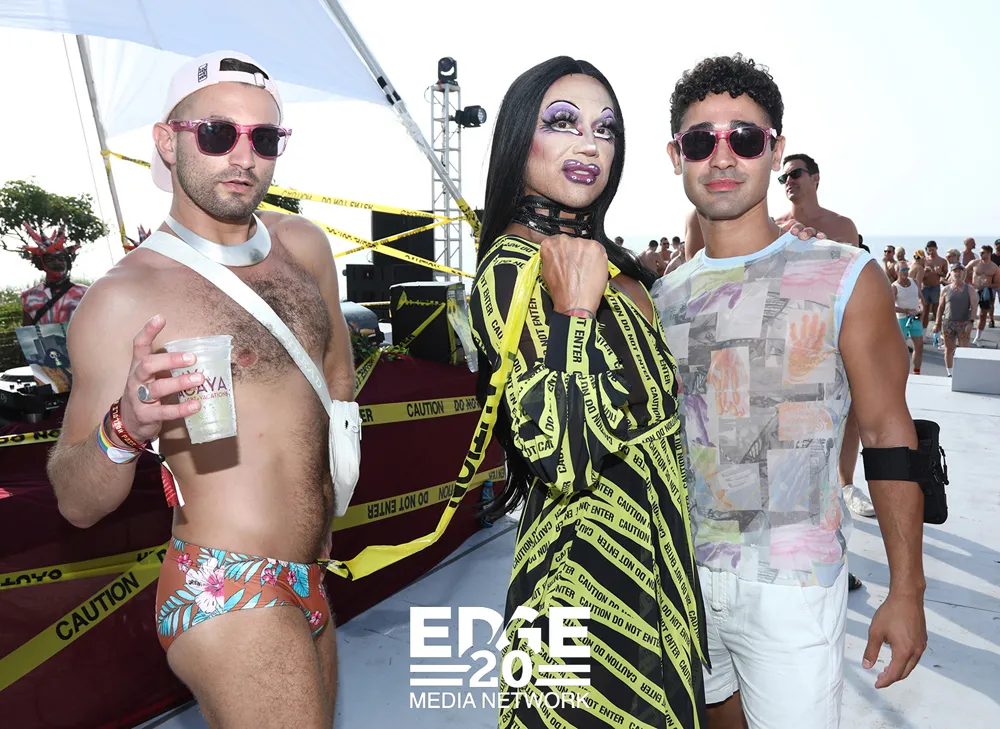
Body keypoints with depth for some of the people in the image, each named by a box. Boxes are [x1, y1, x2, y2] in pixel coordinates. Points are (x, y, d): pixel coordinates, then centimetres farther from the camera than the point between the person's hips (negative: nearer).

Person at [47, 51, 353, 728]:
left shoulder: (305, 246, 4)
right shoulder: (123, 298, -13)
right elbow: (78, 505, -10)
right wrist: (123, 430, -30)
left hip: (307, 588, 7)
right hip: (228, 597, -6)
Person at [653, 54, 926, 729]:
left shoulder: (845, 279, -8)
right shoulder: (665, 294, 4)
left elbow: (890, 435, -8)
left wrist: (907, 591, -8)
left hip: (789, 587, -4)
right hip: (680, 572, 4)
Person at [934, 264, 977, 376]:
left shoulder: (969, 289, 3)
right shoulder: (945, 290, 7)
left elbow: (974, 307, -2)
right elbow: (940, 307, 10)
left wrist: (971, 322, -13)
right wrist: (937, 323, 6)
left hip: (963, 323, -1)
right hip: (948, 323, 2)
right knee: (949, 349, 6)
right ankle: (950, 374, 15)